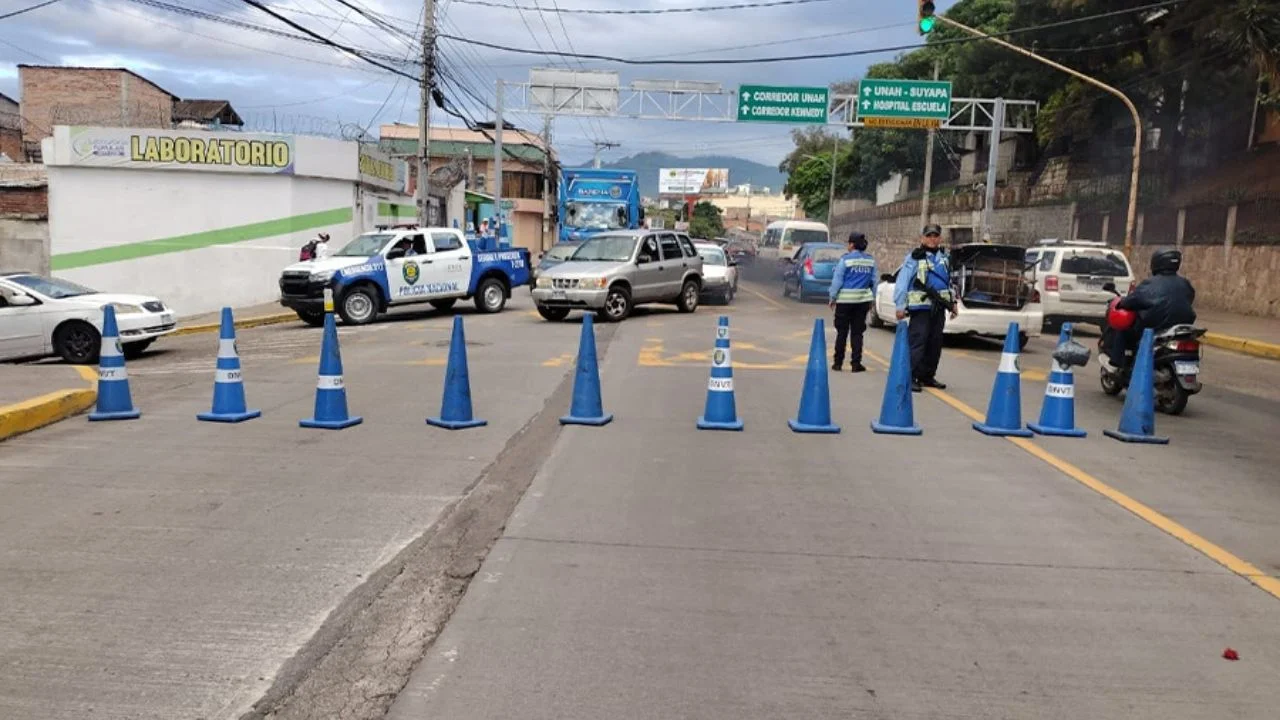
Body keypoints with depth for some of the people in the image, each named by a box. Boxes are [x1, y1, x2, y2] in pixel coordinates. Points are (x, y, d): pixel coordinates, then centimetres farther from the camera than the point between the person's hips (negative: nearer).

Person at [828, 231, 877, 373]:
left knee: (842, 332, 5)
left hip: (845, 300, -3)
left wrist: (832, 298, 0)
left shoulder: (845, 259, -9)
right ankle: (856, 363, 6)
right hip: (863, 300, 3)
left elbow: (837, 280, -8)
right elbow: (874, 281, 8)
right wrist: (872, 299, 16)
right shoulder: (871, 260, 5)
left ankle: (838, 362, 10)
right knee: (857, 332, 8)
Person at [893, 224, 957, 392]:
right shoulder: (915, 258, -6)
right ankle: (911, 377, -9)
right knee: (917, 342, -11)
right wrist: (900, 306, -14)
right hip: (921, 307, -7)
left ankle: (928, 376, 20)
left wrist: (952, 302, 21)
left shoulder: (944, 257, 15)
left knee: (935, 344, 10)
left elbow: (948, 282, 25)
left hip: (939, 308, 7)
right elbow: (902, 282, -10)